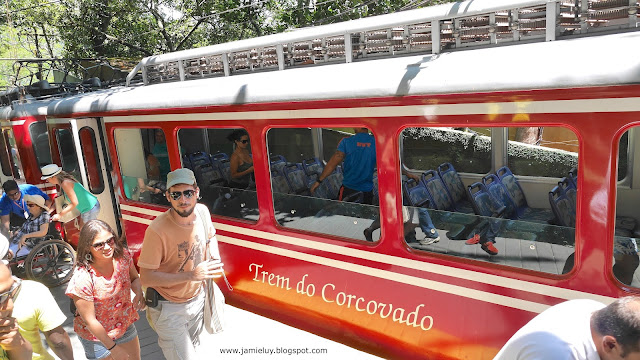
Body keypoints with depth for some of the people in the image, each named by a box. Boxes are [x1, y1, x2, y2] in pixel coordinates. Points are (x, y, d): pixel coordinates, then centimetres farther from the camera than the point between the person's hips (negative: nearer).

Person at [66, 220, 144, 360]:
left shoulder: (122, 255, -17)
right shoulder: (82, 279, -30)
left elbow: (134, 278, 3)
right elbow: (90, 321, -22)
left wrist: (139, 293, -19)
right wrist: (113, 347, -17)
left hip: (125, 325, 5)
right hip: (97, 337, -5)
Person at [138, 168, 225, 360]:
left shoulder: (202, 211, -11)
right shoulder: (157, 230, -29)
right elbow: (146, 277, -25)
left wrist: (216, 258, -7)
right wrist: (191, 275, -31)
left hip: (197, 299, 6)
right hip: (168, 308, -6)